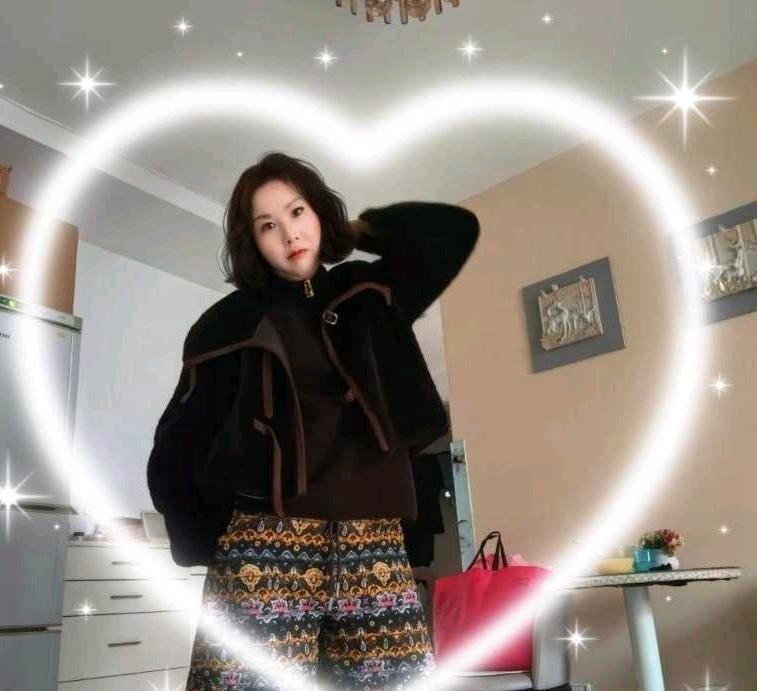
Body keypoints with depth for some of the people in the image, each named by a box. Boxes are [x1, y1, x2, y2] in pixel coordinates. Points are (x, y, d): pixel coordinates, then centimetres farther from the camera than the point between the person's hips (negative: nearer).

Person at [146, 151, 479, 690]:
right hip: (266, 551, -2)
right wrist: (212, 541, 2)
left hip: (376, 547, 3)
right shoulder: (232, 322, 6)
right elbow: (174, 452, 8)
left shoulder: (369, 296, 14)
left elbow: (456, 228, 7)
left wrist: (360, 230, 13)